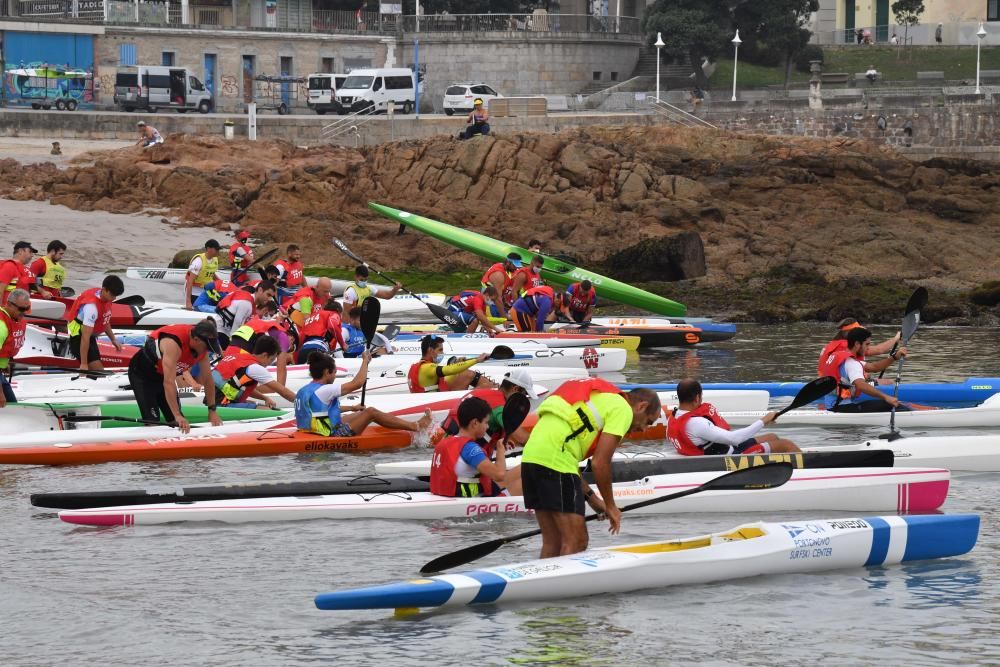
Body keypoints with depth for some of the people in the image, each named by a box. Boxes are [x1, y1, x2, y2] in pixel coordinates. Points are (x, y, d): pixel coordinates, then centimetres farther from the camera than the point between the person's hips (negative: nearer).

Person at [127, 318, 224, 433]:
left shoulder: (201, 345, -15)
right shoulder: (173, 343, -40)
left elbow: (208, 380, -3)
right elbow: (169, 382, -43)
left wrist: (212, 411, -3)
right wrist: (178, 416, -46)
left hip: (161, 375, 8)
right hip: (142, 373, -8)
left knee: (177, 422, 2)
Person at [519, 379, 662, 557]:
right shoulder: (623, 409, 1)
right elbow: (600, 463, -5)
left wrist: (590, 496, 23)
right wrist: (610, 506, 7)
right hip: (554, 460, -10)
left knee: (553, 543, 13)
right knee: (576, 542, -7)